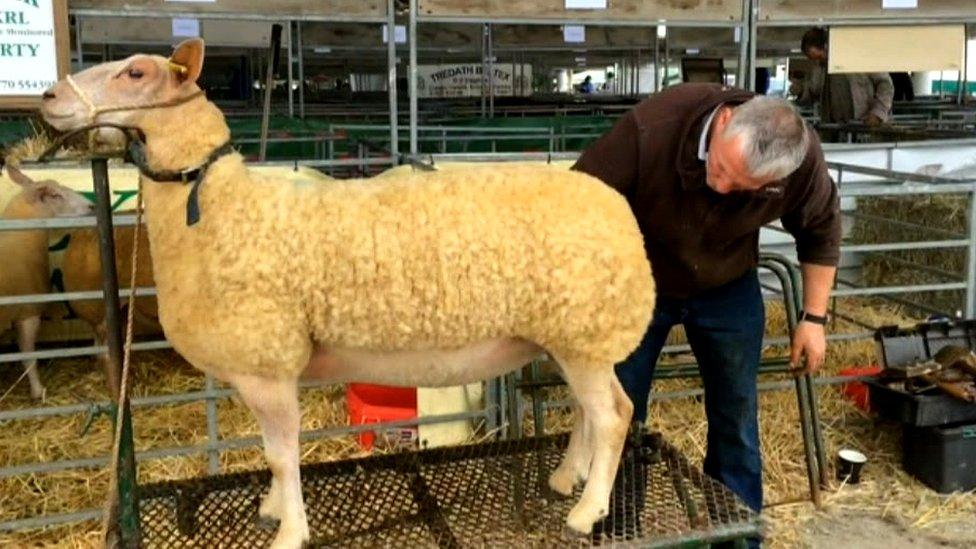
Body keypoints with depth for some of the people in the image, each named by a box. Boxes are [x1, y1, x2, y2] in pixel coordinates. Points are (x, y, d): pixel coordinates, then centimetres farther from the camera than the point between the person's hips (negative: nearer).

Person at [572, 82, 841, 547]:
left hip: (729, 290, 2)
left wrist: (814, 317, -2)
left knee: (736, 419, 9)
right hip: (637, 281, -1)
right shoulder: (651, 128, -35)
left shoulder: (803, 160, -26)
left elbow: (820, 232, -4)